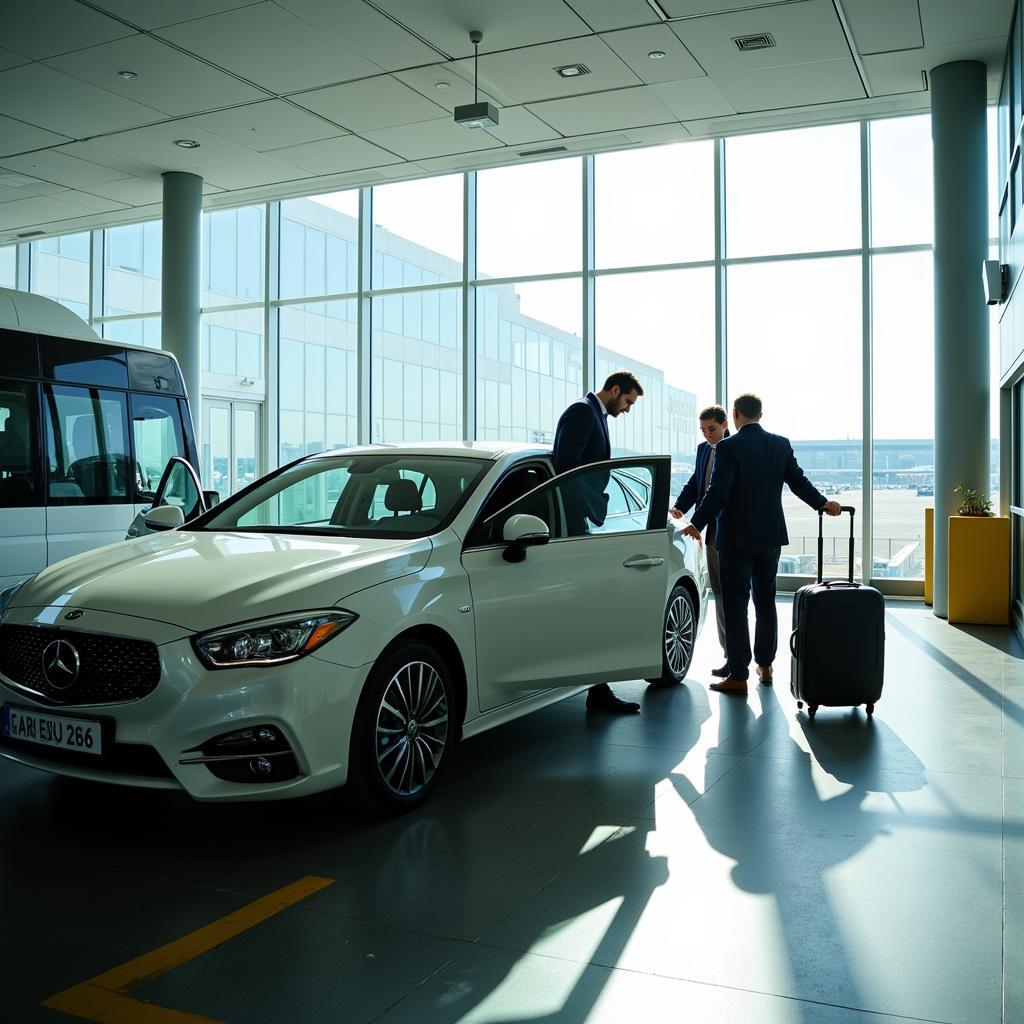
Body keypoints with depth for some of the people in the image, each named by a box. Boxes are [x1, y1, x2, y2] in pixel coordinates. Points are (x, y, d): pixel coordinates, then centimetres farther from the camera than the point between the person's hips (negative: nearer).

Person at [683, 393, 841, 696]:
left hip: (737, 537, -6)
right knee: (765, 601, 17)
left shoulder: (728, 447, -14)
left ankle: (738, 676, 0)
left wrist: (696, 524, -9)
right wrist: (823, 503, 19)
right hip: (771, 535, 6)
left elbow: (718, 493, -17)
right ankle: (765, 665, 27)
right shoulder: (781, 444, 4)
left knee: (736, 605, -1)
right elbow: (798, 481, 7)